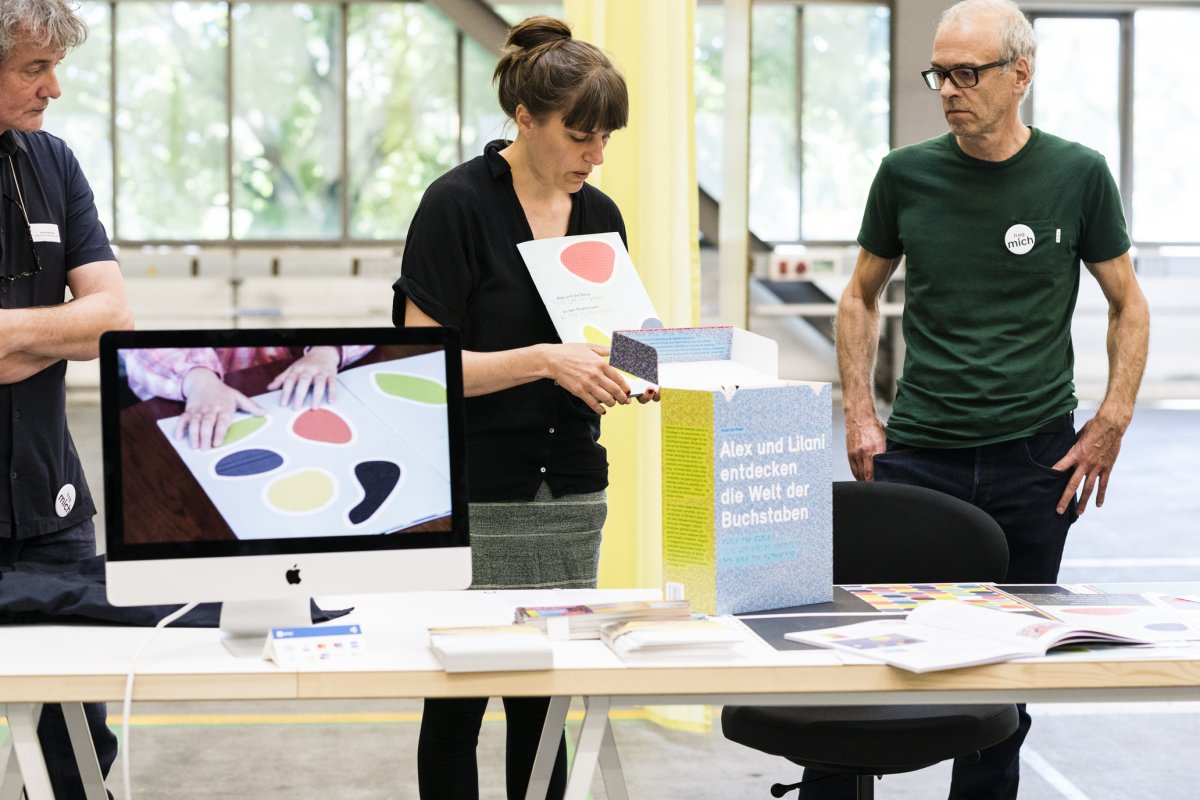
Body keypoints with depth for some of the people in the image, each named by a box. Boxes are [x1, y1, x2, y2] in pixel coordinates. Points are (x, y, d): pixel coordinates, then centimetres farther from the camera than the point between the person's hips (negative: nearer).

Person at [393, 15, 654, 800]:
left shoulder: (601, 215, 8)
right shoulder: (459, 204, -11)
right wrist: (545, 360, -23)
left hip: (572, 497, 5)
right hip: (474, 499, -5)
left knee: (543, 701, 9)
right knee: (458, 704, 5)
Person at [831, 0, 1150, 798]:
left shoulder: (1078, 175, 0)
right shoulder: (906, 174, 2)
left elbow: (1128, 305, 9)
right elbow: (862, 296, 15)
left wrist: (1111, 424, -1)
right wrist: (860, 413, 5)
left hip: (1033, 460, 0)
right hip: (916, 452, 1)